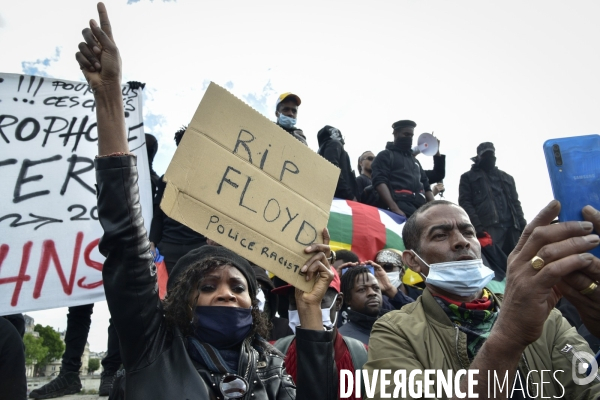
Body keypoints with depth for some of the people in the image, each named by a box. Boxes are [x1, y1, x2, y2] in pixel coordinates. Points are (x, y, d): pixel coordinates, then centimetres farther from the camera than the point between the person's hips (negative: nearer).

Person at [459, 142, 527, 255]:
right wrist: (477, 227, -14)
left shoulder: (506, 178, 30)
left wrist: (523, 227, 8)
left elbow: (515, 203, 25)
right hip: (487, 229, -4)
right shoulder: (468, 177, 15)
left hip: (511, 229, 5)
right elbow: (465, 203, 2)